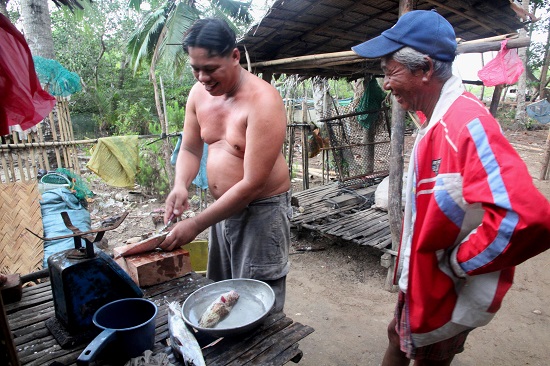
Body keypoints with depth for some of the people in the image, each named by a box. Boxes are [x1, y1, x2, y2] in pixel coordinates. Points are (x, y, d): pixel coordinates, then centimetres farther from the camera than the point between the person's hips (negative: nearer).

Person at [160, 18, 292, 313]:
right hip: (221, 206, 7)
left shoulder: (262, 101, -22)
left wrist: (196, 225, -22)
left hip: (261, 210, -7)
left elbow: (252, 183, -26)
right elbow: (189, 150, 10)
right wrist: (180, 185, -12)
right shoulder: (199, 93, 0)